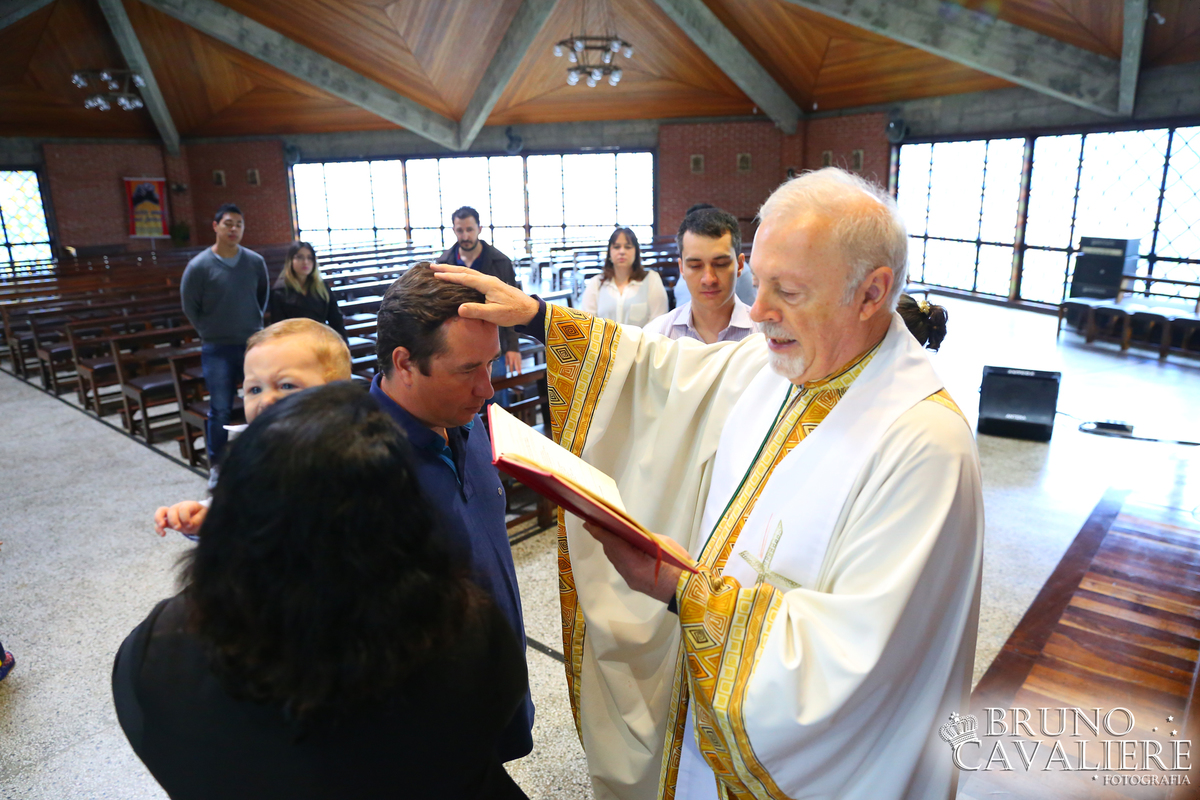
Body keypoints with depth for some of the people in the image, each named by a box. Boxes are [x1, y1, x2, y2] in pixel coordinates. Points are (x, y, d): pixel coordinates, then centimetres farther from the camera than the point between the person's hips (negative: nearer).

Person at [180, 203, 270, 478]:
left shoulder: (255, 262, 0)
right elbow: (190, 306, 4)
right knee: (220, 409, -2)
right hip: (217, 349, -2)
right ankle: (216, 466, 13)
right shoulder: (199, 266, -7)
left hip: (253, 343, 3)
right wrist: (210, 332, 5)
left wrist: (254, 324, 11)